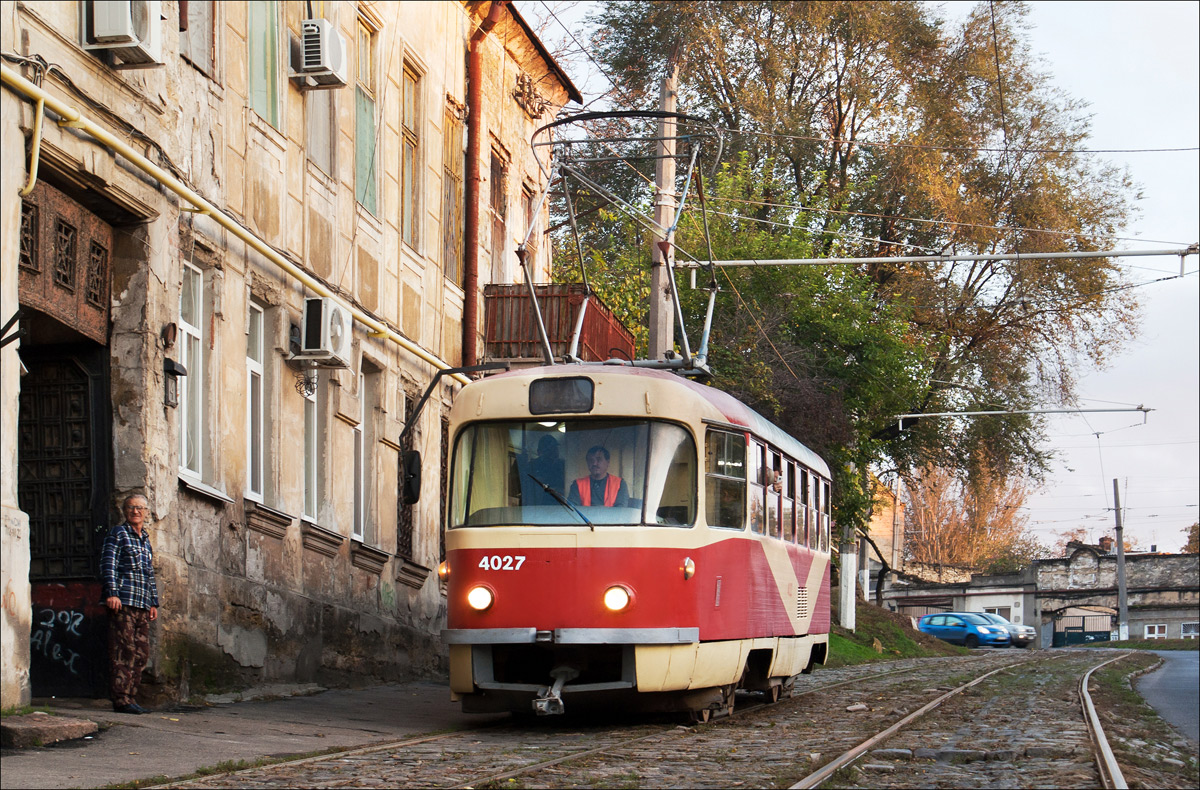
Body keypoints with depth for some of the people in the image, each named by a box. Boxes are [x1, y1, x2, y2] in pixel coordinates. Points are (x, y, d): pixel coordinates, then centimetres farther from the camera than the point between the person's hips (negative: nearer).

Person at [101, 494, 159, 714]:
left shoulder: (145, 539, 24)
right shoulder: (118, 533, 3)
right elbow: (108, 564, -7)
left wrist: (154, 603, 23)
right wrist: (111, 592, -17)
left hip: (142, 605, 8)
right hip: (123, 602, -8)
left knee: (141, 653, 4)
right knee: (124, 652, -11)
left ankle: (130, 698, 7)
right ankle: (121, 700, -12)